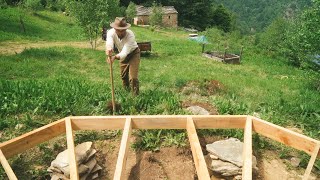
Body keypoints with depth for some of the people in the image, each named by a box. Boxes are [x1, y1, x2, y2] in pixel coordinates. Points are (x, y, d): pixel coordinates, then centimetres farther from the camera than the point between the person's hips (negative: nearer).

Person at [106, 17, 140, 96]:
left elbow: (125, 52, -45)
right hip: (123, 54, 4)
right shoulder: (111, 32, -27)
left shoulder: (130, 35, -38)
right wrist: (108, 49, -71)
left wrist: (115, 57, -64)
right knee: (123, 75, 18)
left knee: (133, 77, -14)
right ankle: (126, 91, 44)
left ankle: (136, 95, 4)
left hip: (133, 53, -4)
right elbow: (109, 43, -47)